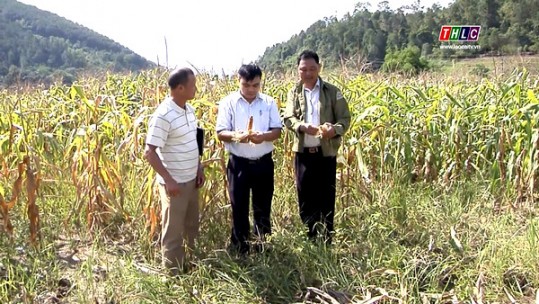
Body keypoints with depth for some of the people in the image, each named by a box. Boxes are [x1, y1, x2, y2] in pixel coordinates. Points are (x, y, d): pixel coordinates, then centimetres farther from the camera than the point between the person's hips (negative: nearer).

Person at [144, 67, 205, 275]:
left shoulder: (189, 110, 4)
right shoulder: (163, 116, -22)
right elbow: (150, 153, -22)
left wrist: (199, 168, 11)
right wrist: (168, 180, -23)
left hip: (191, 181, 8)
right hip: (174, 184, -8)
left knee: (191, 227, 21)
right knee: (173, 231, 6)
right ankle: (173, 274, 21)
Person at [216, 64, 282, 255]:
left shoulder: (269, 103, 2)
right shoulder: (228, 102, -3)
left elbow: (277, 130, 0)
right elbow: (220, 133, -6)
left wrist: (263, 136, -22)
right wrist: (236, 136, -28)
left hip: (263, 162, 2)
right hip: (238, 163, -1)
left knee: (263, 207, 13)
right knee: (239, 208, 7)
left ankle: (264, 248, 29)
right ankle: (240, 250, 23)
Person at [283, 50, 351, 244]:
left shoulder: (332, 92, 1)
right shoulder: (294, 93, 7)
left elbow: (345, 119, -2)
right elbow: (288, 118, -5)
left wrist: (334, 130, -25)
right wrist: (303, 126, -27)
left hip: (326, 153, -2)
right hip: (303, 153, 2)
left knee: (326, 199, 4)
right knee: (305, 198, 9)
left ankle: (326, 242, 17)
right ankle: (309, 241, 24)